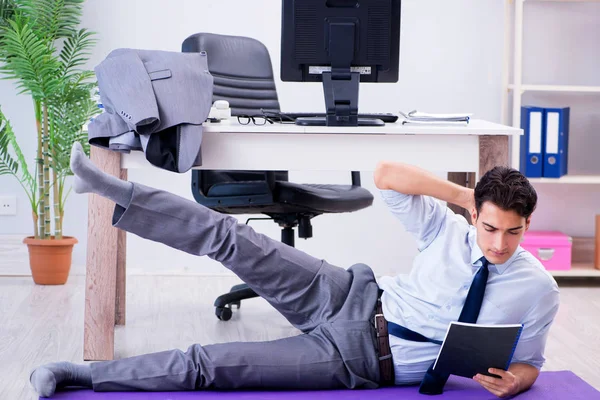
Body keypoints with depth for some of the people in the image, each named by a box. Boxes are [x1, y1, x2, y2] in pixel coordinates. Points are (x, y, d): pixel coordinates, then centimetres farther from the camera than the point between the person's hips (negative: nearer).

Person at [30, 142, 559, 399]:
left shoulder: (538, 290, -7)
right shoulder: (450, 230, -2)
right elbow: (386, 175, -4)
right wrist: (465, 195, -8)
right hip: (351, 297, 3)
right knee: (233, 238, -15)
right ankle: (110, 189, -7)